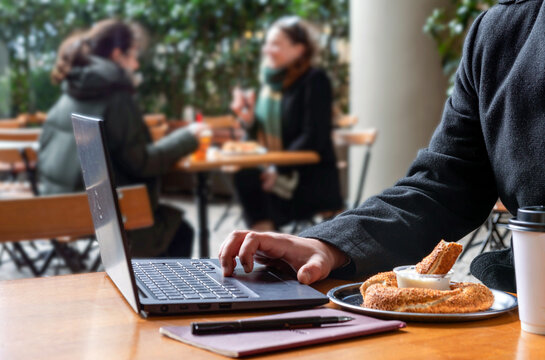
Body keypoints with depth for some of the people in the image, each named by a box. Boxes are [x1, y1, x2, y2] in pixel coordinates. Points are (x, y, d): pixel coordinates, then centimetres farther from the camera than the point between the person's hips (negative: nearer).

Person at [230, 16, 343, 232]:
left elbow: (313, 139, -16)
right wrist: (248, 119, -5)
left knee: (248, 181, -28)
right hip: (277, 172, 6)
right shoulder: (270, 80, 11)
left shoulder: (315, 80, -8)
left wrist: (279, 171, -23)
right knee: (243, 177, -23)